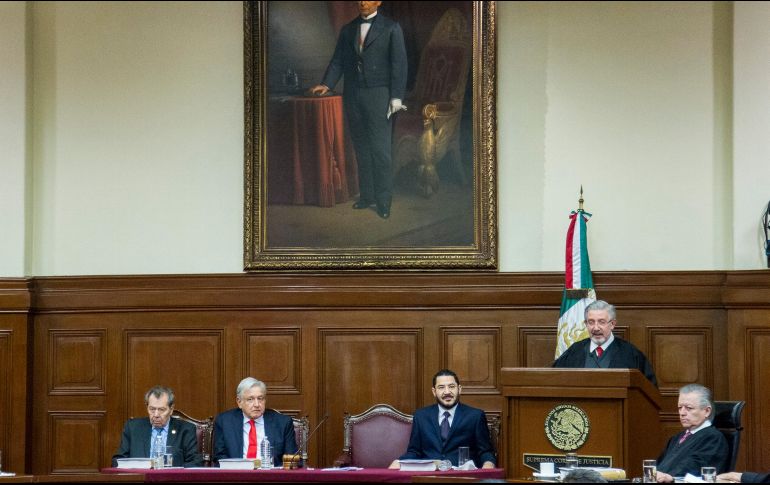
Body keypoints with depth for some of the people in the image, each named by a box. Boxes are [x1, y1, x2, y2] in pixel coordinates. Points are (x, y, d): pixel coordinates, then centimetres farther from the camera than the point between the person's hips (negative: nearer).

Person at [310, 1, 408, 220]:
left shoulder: (391, 28, 0)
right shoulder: (348, 30, 13)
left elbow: (399, 63, -3)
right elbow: (338, 61, 11)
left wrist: (396, 97, -10)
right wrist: (326, 84, -4)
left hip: (378, 95, -4)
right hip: (353, 96, 4)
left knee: (380, 149, -7)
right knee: (361, 149, 7)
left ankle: (384, 201, -2)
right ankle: (366, 196, 12)